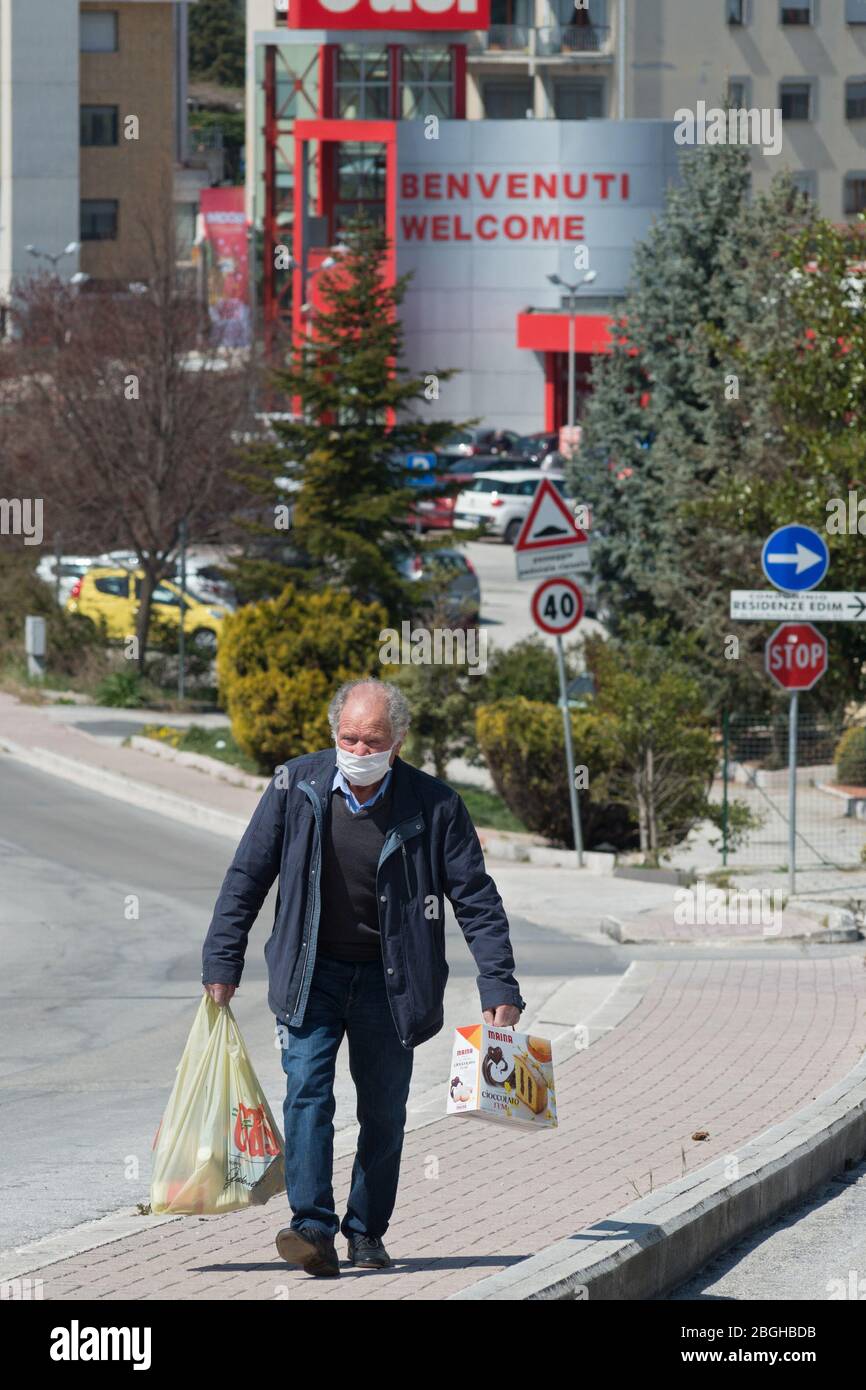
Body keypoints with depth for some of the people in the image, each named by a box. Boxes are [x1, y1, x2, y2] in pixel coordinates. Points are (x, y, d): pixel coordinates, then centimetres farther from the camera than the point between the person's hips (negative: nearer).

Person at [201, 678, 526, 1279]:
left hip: (389, 979, 0)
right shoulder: (296, 786, -6)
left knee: (384, 1111, 5)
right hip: (312, 974, 0)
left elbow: (478, 900, -4)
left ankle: (367, 1231, 19)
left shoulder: (433, 805, -10)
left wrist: (500, 990, -9)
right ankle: (314, 1230, -22)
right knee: (308, 1092, -15)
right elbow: (247, 878, 2)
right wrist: (222, 964, 0)